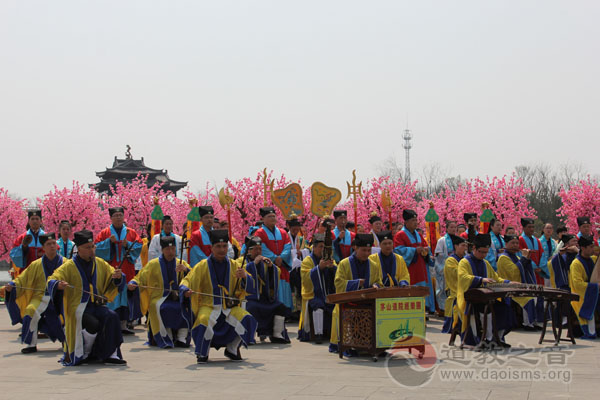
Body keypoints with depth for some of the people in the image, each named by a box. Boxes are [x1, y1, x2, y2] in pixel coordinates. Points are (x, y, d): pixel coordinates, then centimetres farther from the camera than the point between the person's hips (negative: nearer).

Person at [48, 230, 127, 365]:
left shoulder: (100, 264, 11)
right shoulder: (69, 266, -1)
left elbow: (115, 281, 14)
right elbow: (52, 281, -10)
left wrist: (118, 277, -11)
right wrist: (58, 285, -35)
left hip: (96, 305, 4)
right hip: (78, 307, -4)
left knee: (112, 317, -26)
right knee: (93, 324, -30)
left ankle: (111, 354, -21)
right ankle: (83, 355, -2)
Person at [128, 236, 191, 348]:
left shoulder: (182, 263, 14)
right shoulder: (153, 264, 10)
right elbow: (141, 278, 8)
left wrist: (186, 270, -15)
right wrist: (133, 284, -13)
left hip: (178, 298, 2)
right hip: (159, 298, -2)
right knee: (158, 307, -35)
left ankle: (181, 338, -18)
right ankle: (166, 340, -25)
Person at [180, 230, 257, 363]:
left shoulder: (234, 265, 8)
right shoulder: (203, 266, 1)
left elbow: (250, 286, 5)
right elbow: (187, 281, 0)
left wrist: (245, 277, -18)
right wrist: (186, 291, -23)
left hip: (230, 307, 2)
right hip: (208, 306, -2)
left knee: (247, 319, -24)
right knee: (204, 320, -35)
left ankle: (232, 349, 4)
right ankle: (202, 353, -5)